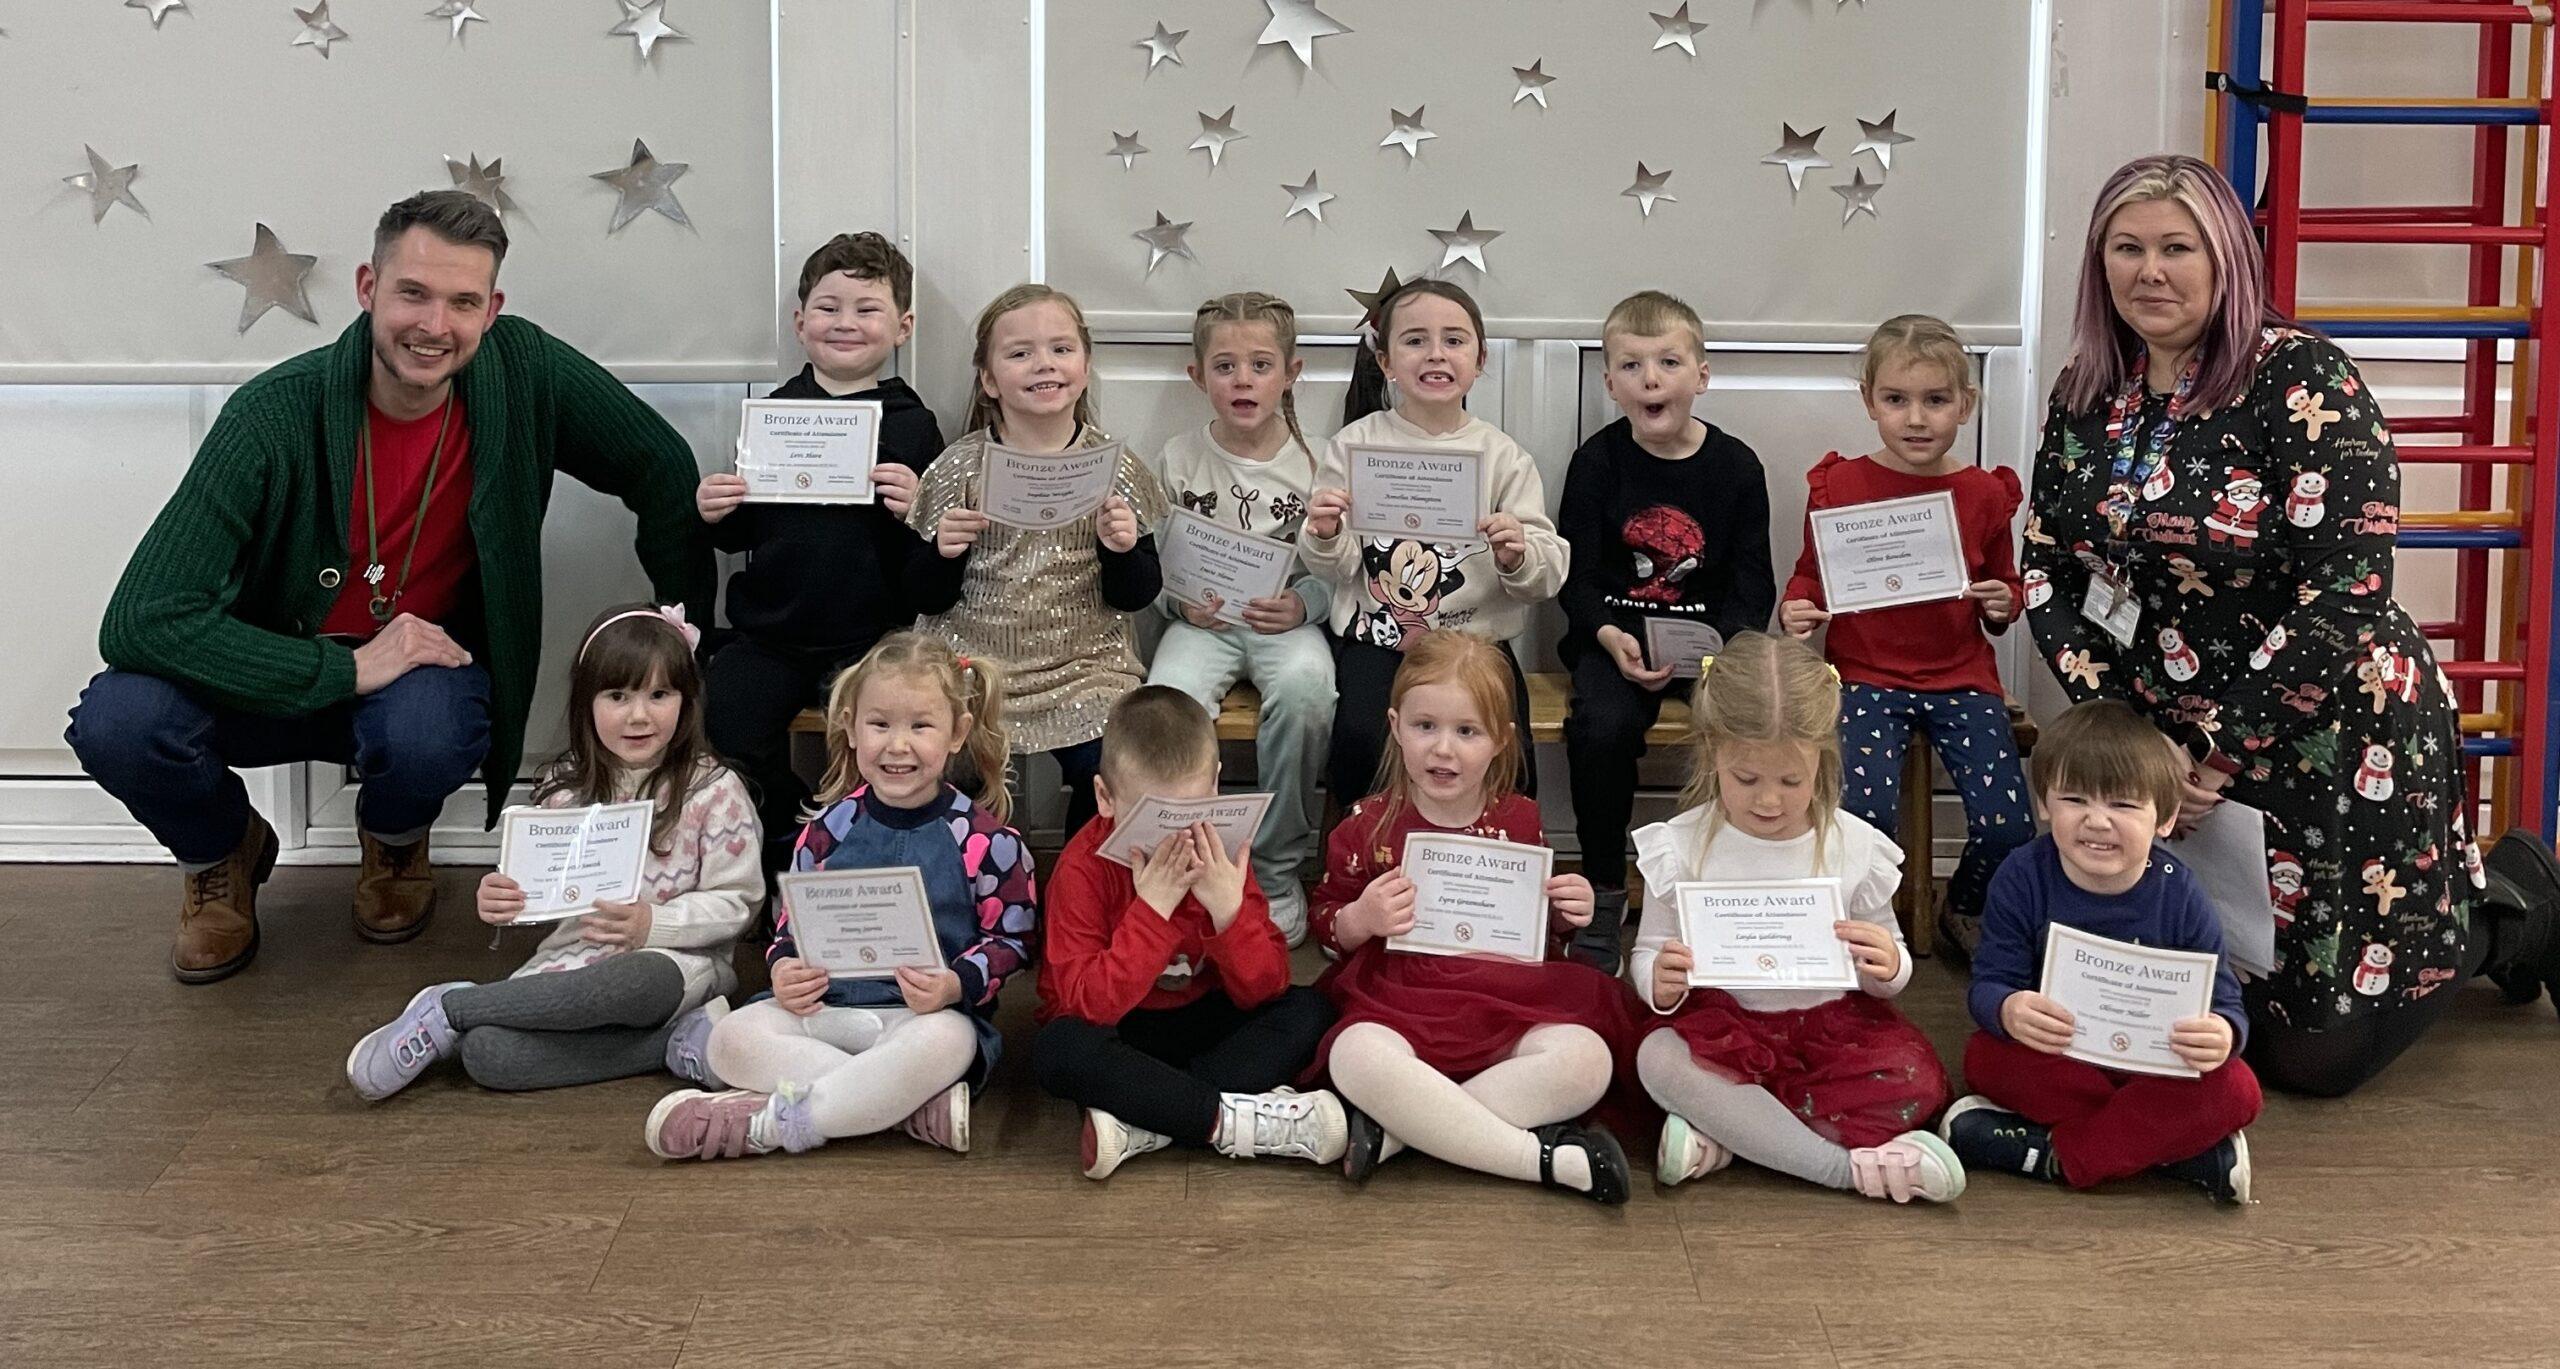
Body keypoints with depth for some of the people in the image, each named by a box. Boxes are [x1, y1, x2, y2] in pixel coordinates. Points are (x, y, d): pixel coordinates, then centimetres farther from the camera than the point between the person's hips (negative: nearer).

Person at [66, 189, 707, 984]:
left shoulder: (524, 372, -17)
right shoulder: (277, 414, -24)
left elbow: (663, 471, -2)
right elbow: (142, 621, -29)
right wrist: (347, 669, -33)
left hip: (425, 662, 1)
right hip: (285, 673, 0)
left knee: (429, 736, -36)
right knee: (116, 721, -30)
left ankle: (395, 841, 5)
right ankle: (223, 854, 8)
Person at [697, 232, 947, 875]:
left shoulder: (910, 424, 1)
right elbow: (741, 531, 16)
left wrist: (917, 511, -22)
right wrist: (713, 513, -5)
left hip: (870, 636, -2)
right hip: (770, 632, 3)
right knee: (725, 727, -16)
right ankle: (791, 838, 11)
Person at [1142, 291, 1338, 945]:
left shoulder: (1312, 461, 0)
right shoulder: (1178, 459, 4)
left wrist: (1302, 604, -16)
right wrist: (1179, 600, -10)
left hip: (1286, 620, -1)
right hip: (1203, 620, 1)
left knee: (1305, 687, -34)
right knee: (1169, 695, -32)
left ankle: (1279, 870, -15)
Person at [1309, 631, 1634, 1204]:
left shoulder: (1519, 821, 8)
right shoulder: (1368, 826, 0)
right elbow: (1324, 920, 7)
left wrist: (1565, 917, -2)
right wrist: (1360, 919, -15)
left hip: (1508, 1004, 2)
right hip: (1399, 1002, -2)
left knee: (1587, 1059, -27)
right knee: (1357, 1059, -37)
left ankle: (1395, 1129, -27)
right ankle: (1550, 1159, -31)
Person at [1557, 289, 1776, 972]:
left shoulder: (1735, 465, 3)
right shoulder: (1598, 462, 1)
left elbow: (1753, 583, 4)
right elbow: (1576, 575, 1)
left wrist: (1727, 644, -15)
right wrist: (1611, 637, -18)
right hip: (1615, 632, -1)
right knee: (1602, 726, -30)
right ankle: (1604, 889, -10)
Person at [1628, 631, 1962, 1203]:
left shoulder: (1856, 846, -3)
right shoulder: (1682, 847, -5)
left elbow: (1887, 973, 5)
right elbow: (1647, 953, -1)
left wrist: (1888, 968, -21)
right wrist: (1659, 981, -26)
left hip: (1835, 1022, 1)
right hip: (1726, 1022, -1)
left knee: (1918, 1080, -27)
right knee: (1658, 1058, -32)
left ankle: (1720, 1137, -24)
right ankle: (1850, 1166, -31)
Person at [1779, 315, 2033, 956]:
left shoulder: (1984, 494, 3)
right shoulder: (1839, 486, -1)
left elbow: (2005, 585, 16)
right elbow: (1811, 575, 12)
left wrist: (2002, 604, -6)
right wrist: (1795, 610, -9)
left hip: (1961, 679, 2)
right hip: (1866, 675, -1)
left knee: (2008, 829, -12)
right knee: (1866, 817, -24)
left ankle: (1965, 909, 23)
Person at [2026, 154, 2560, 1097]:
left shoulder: (2299, 380, -18)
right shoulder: (2086, 396, 2)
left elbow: (2347, 593, -22)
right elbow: (2048, 570, 2)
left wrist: (2218, 752, -21)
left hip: (2331, 743, -6)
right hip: (2171, 745, 6)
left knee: (2308, 1052, -2)